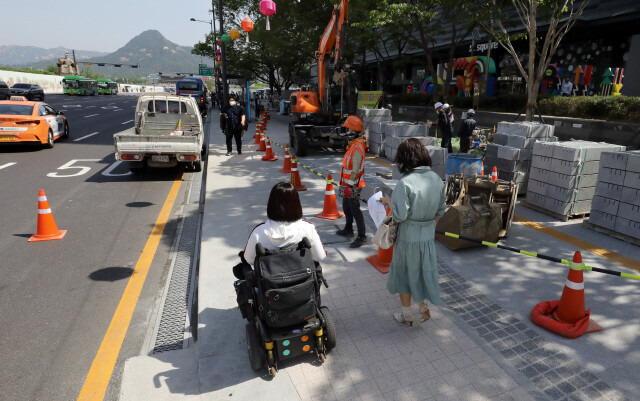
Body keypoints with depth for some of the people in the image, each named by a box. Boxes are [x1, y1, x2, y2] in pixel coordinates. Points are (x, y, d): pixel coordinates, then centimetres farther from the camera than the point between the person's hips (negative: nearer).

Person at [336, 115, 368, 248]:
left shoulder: (357, 147, -22)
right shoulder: (354, 144, 11)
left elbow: (356, 169, -25)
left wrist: (350, 185, -25)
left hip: (352, 185, -11)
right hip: (348, 183, 11)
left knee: (355, 210, -6)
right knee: (346, 207, 22)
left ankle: (362, 237, 1)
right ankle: (348, 230, 39)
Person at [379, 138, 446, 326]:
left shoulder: (405, 183, -24)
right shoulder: (436, 179, -4)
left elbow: (399, 216, -22)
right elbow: (440, 210, 6)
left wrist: (388, 201, -6)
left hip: (409, 237, -5)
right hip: (428, 235, 5)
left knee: (405, 273, 15)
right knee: (424, 269, 24)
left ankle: (407, 315, 31)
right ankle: (424, 307, 34)